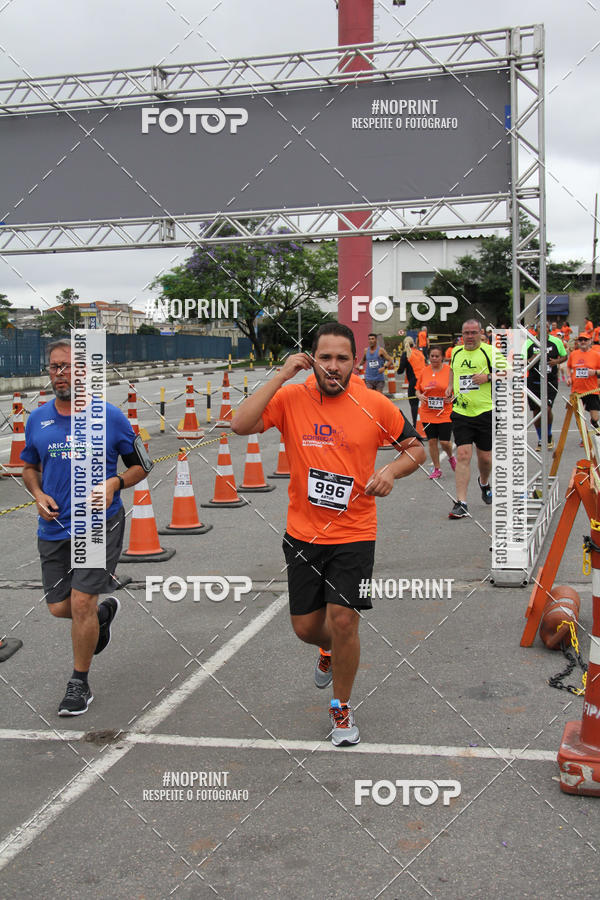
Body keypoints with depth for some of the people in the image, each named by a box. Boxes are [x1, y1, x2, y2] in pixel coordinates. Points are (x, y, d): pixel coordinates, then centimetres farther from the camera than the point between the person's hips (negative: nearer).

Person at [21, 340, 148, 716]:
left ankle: (80, 684, 12)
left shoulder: (110, 416, -5)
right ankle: (104, 613, 45)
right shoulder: (38, 419, 5)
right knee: (59, 607, 10)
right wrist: (39, 495, -1)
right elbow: (30, 467, 19)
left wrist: (114, 484, -14)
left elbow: (140, 465, 5)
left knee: (81, 602, -9)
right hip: (54, 527, 4)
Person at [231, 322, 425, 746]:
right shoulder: (291, 398, -6)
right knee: (306, 627, 10)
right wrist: (281, 376, -21)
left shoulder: (375, 405, -6)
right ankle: (331, 649, 49)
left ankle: (342, 706, 15)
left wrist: (391, 471, -15)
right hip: (303, 534, 2)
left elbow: (416, 447, 6)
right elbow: (241, 425, -21)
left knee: (343, 619, -11)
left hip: (354, 535, -2)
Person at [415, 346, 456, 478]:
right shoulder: (424, 371, 5)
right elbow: (418, 389, 14)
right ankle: (437, 469, 18)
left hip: (445, 413, -3)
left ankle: (451, 457, 28)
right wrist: (419, 396, -7)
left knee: (445, 442, -6)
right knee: (432, 441, 4)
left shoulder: (449, 370, -4)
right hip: (427, 413, 3)